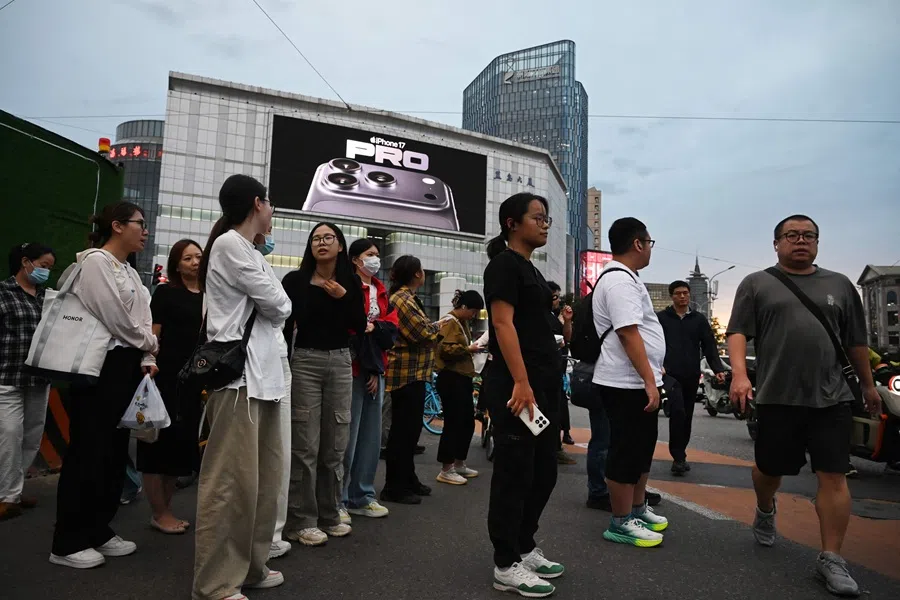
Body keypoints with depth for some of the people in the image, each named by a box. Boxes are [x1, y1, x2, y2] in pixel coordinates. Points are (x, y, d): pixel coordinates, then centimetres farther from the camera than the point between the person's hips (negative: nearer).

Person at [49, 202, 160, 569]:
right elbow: (116, 320, -15)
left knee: (116, 452, 11)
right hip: (100, 366, -9)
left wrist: (146, 361, -1)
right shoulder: (96, 261, -9)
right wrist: (151, 343, 0)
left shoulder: (131, 273, 17)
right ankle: (67, 543, 11)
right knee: (88, 453, -2)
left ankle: (98, 532, 23)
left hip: (127, 367, 9)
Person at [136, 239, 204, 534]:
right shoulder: (166, 292, -2)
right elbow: (152, 336, -6)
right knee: (160, 442, 1)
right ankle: (159, 513, 14)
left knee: (183, 443, 12)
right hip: (166, 377, -5)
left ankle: (166, 509, 26)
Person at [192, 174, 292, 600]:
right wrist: (278, 308, 9)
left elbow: (274, 312, 21)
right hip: (239, 373, -10)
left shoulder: (247, 250, 21)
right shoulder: (229, 244, -8)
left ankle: (248, 566, 24)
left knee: (264, 476, 13)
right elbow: (278, 305, -9)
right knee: (232, 480, -5)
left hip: (262, 372, 10)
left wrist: (276, 312, 3)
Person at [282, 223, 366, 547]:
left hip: (341, 363, 4)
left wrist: (343, 297, -12)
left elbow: (360, 325, 2)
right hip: (305, 362, -3)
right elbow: (284, 325, -3)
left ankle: (329, 514, 24)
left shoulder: (351, 282, 6)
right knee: (304, 445, -3)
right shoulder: (296, 280, -2)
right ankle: (301, 520, 10)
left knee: (335, 443, 10)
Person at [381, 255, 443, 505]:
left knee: (410, 428, 16)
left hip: (413, 372, 11)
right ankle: (394, 487, 6)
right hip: (407, 372, -11)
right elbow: (424, 333, -17)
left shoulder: (406, 297, 16)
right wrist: (440, 324, 0)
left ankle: (408, 479, 27)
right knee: (403, 430, -3)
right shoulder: (403, 300, -16)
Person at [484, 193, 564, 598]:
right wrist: (521, 383, -24)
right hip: (516, 385, -10)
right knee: (515, 474, -1)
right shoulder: (504, 263, -8)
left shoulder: (530, 269, 19)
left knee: (543, 472, 15)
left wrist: (545, 384, 20)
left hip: (543, 384, 10)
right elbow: (502, 323, -17)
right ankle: (507, 565, 13)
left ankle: (524, 548, 30)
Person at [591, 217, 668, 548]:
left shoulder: (622, 278, 17)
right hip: (628, 384, -11)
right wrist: (650, 381, -24)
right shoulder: (620, 280, -18)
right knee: (626, 453, 0)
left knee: (642, 449, 20)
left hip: (636, 383, 11)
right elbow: (629, 334, -25)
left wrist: (651, 378, 25)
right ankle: (621, 524, 12)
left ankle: (638, 510, 34)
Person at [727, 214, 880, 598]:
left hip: (832, 398, 2)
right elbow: (738, 333, -4)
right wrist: (739, 373, -18)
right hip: (777, 397, -1)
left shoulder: (840, 285, 12)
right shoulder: (756, 284, 5)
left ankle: (831, 559, 10)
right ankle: (765, 512, 42)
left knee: (833, 477, -1)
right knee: (770, 469, 12)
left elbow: (856, 341, 17)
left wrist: (868, 384, 20)